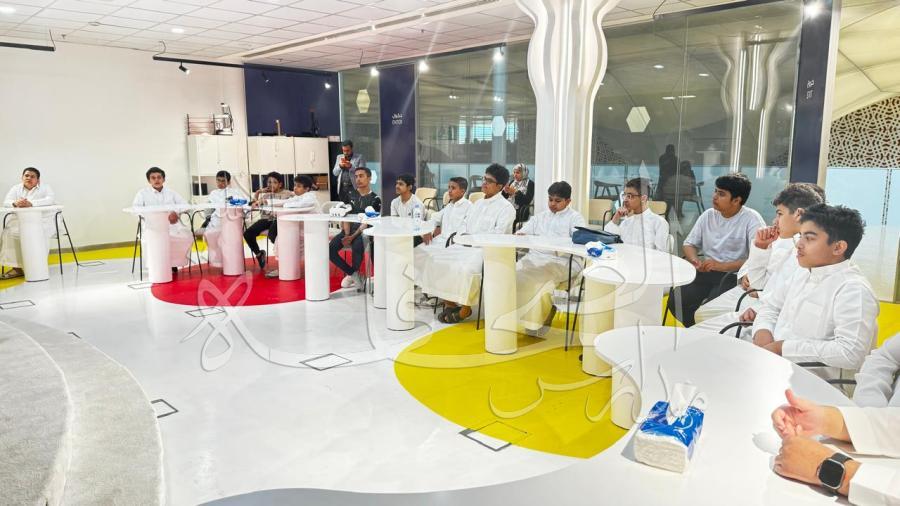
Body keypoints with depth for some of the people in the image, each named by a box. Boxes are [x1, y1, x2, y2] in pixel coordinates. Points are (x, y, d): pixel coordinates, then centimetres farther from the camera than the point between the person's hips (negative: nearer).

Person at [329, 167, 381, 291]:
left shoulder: (375, 199, 1)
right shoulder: (351, 195, 14)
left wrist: (353, 236, -19)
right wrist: (346, 234, -10)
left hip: (364, 231, -4)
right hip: (348, 230, 4)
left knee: (356, 247, -36)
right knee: (330, 248, -21)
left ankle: (351, 274, -7)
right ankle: (354, 274, -8)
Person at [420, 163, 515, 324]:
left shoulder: (506, 207, -3)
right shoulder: (478, 204, 23)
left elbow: (497, 235, -15)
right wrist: (461, 236, 0)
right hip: (466, 246, 8)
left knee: (465, 268, -34)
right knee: (438, 259, -12)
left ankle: (465, 308, -14)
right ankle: (449, 302, -6)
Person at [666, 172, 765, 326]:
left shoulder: (752, 219, -8)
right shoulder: (708, 215, 9)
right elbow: (689, 244, 17)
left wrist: (722, 266, -23)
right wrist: (695, 260, -6)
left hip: (734, 275, -5)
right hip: (706, 272, 5)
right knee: (675, 302, -18)